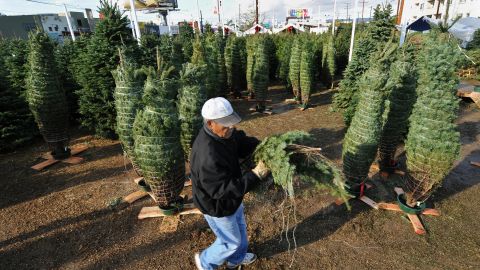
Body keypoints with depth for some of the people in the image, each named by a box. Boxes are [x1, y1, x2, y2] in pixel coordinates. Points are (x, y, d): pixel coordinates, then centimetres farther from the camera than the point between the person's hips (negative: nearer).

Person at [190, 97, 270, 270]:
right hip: (217, 205, -8)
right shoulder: (207, 156, -41)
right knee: (231, 241, 16)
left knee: (240, 228, 30)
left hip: (231, 197, 8)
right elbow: (222, 190, -37)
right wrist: (256, 175, -38)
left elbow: (244, 143, 1)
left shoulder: (225, 132, -14)